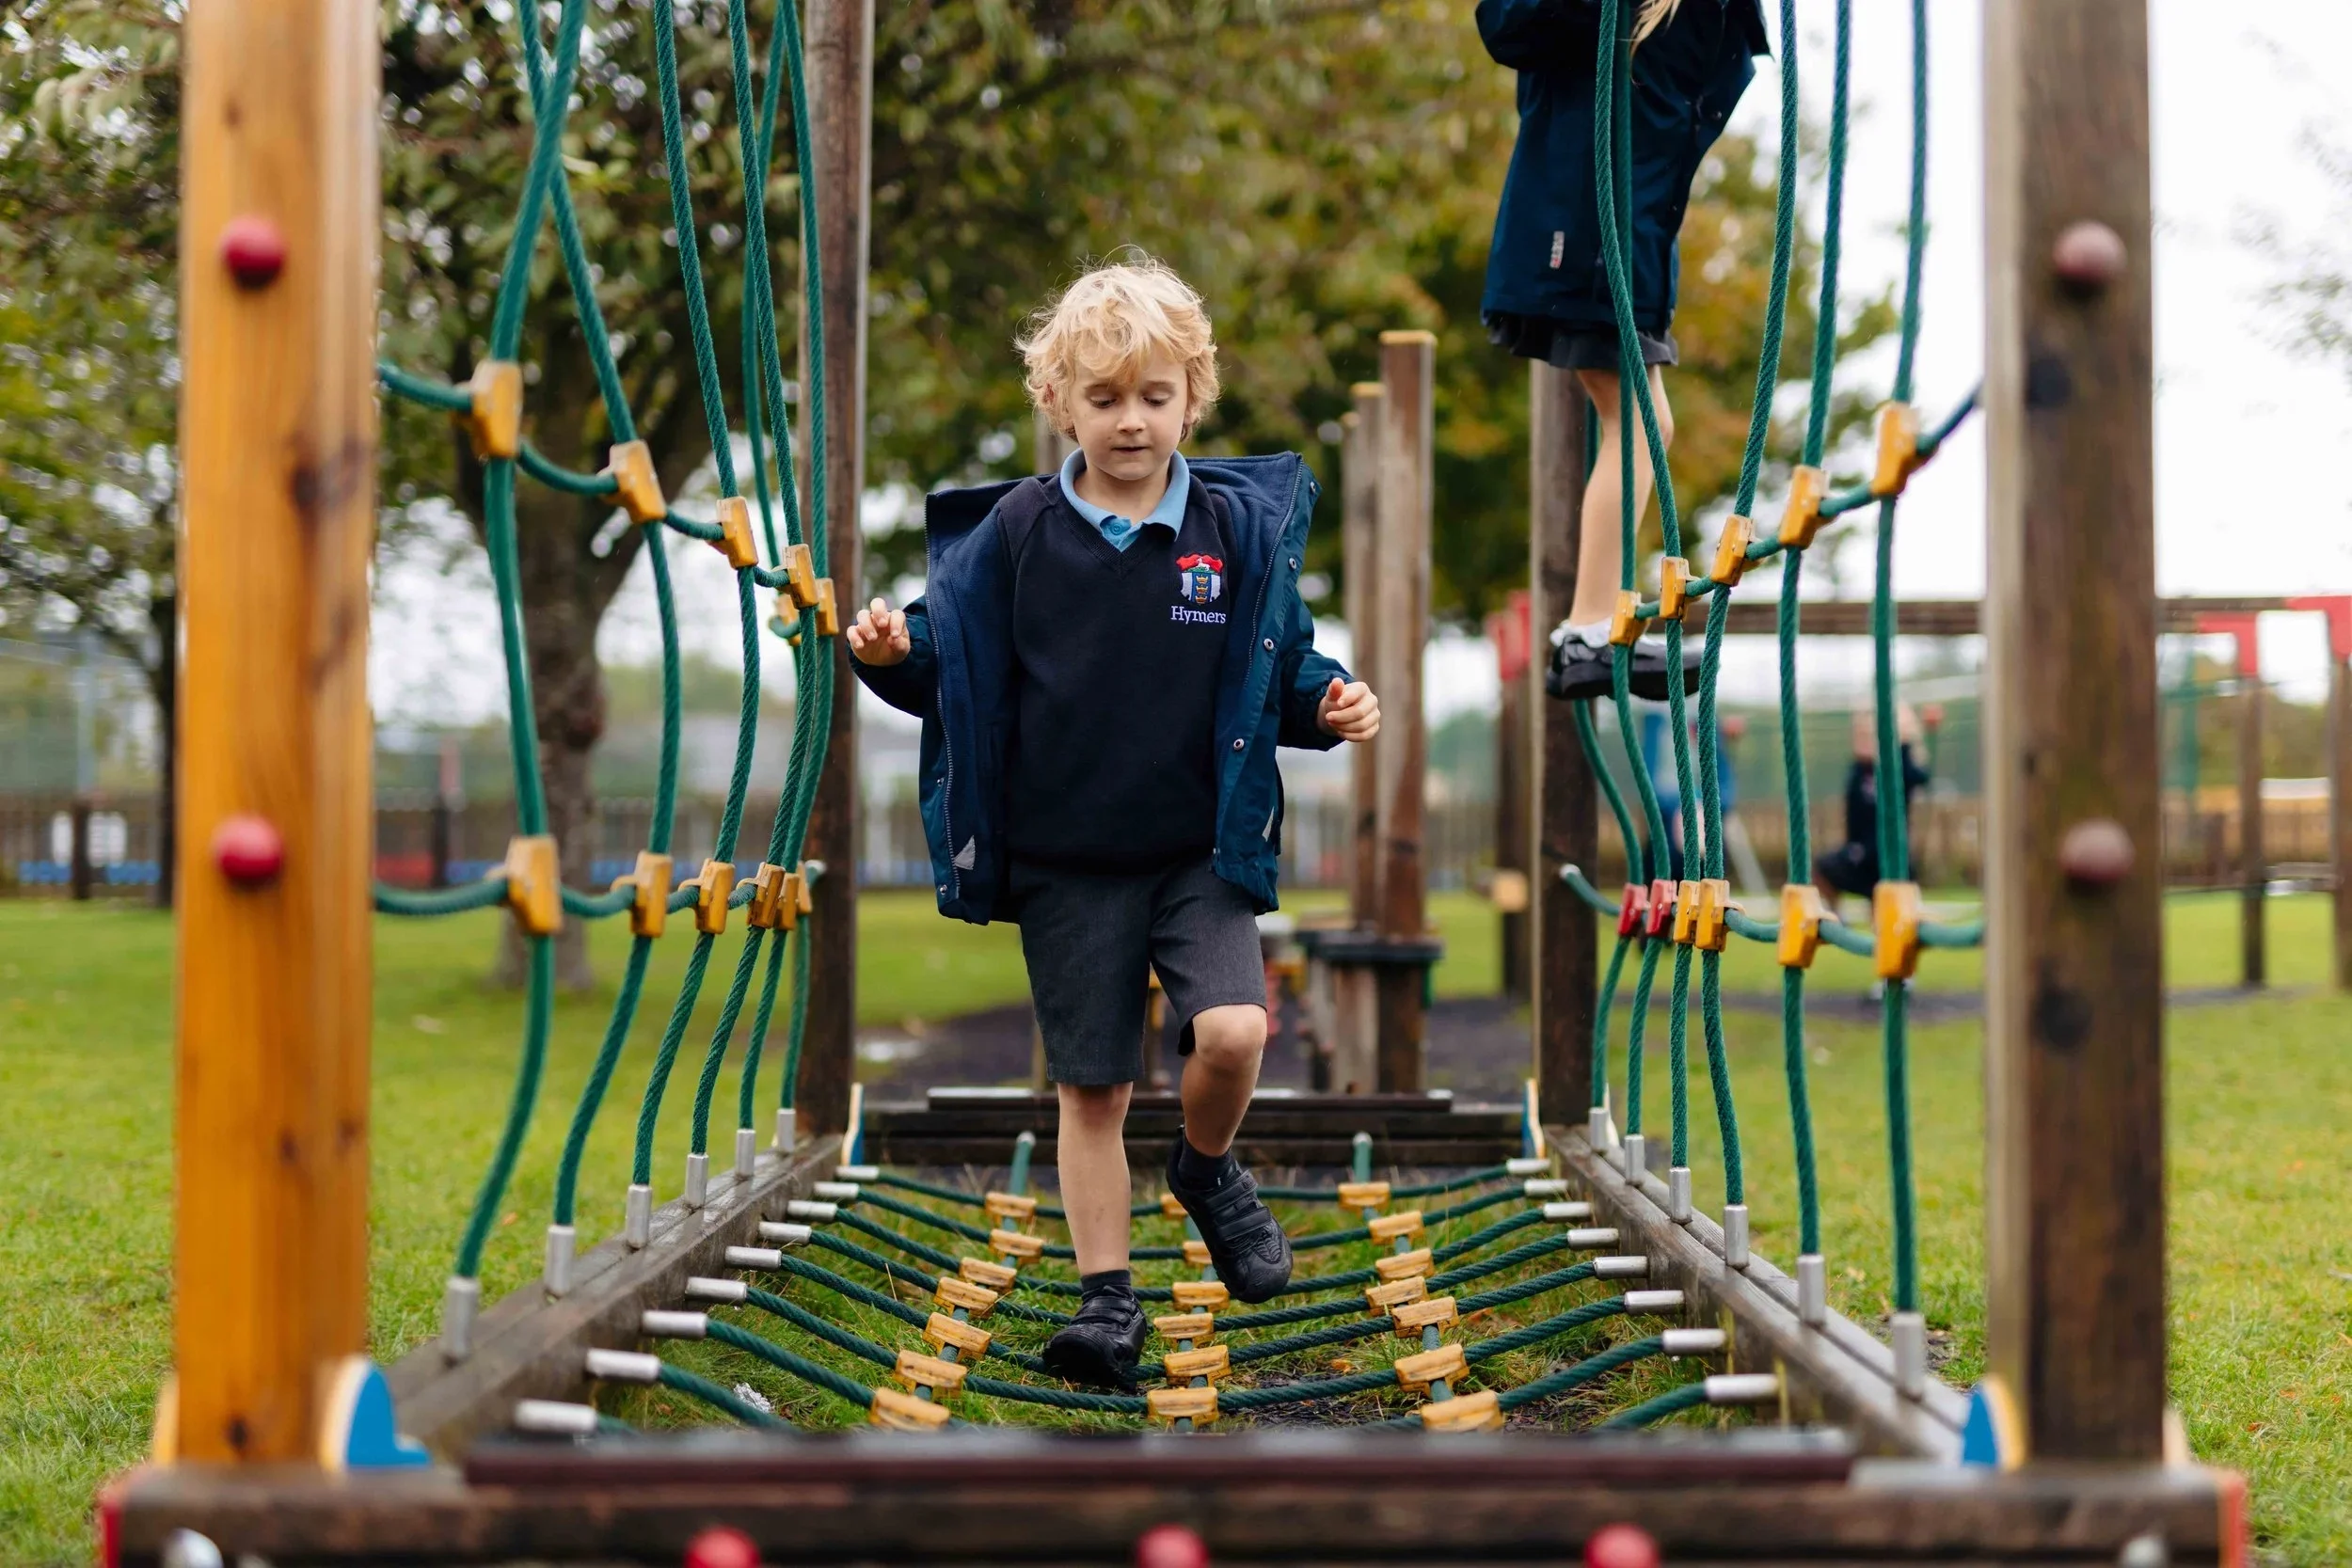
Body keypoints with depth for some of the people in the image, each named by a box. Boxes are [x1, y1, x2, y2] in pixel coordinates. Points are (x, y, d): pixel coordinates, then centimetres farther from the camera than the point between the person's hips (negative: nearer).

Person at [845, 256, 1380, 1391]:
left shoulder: (1241, 528, -2)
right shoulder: (1017, 530, -3)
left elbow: (1281, 669, 7)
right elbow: (957, 670, 2)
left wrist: (1330, 705, -13)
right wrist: (894, 654, -18)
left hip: (1202, 850, 0)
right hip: (1064, 861, 0)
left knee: (1232, 1030, -20)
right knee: (1091, 1087, 5)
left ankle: (1207, 1166, 13)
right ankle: (1106, 1297, 18)